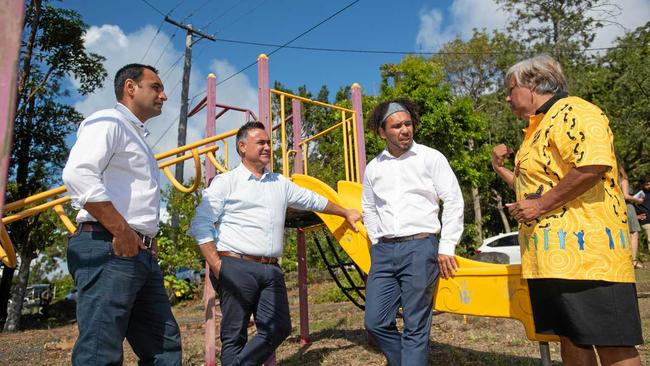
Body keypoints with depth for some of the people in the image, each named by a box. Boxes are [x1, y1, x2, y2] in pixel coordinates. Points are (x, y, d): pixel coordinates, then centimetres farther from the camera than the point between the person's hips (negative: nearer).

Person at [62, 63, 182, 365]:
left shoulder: (137, 137, 27)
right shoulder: (108, 121, -2)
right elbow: (78, 173, -20)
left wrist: (148, 239, 15)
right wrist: (122, 233, -20)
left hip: (141, 253, 10)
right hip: (108, 249, -10)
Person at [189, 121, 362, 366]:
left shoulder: (280, 183, 18)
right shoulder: (225, 182, 2)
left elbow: (313, 200, 29)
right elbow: (201, 225, -4)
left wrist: (346, 213, 35)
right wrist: (217, 266, -12)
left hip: (271, 270, 5)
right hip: (236, 267, -5)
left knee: (279, 329, -1)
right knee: (234, 335, -1)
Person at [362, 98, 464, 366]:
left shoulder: (431, 158, -1)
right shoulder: (373, 168, 11)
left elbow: (454, 201, -2)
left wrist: (446, 248, -6)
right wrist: (378, 243, 14)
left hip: (420, 246, -4)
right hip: (384, 251, 5)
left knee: (415, 326, -1)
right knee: (375, 321, 4)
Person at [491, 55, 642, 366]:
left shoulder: (571, 111, -7)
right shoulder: (537, 131, 24)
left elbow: (593, 166, -24)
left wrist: (540, 205, -18)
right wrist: (500, 168, 18)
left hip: (585, 251, -10)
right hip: (551, 258, 10)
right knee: (570, 340, 14)